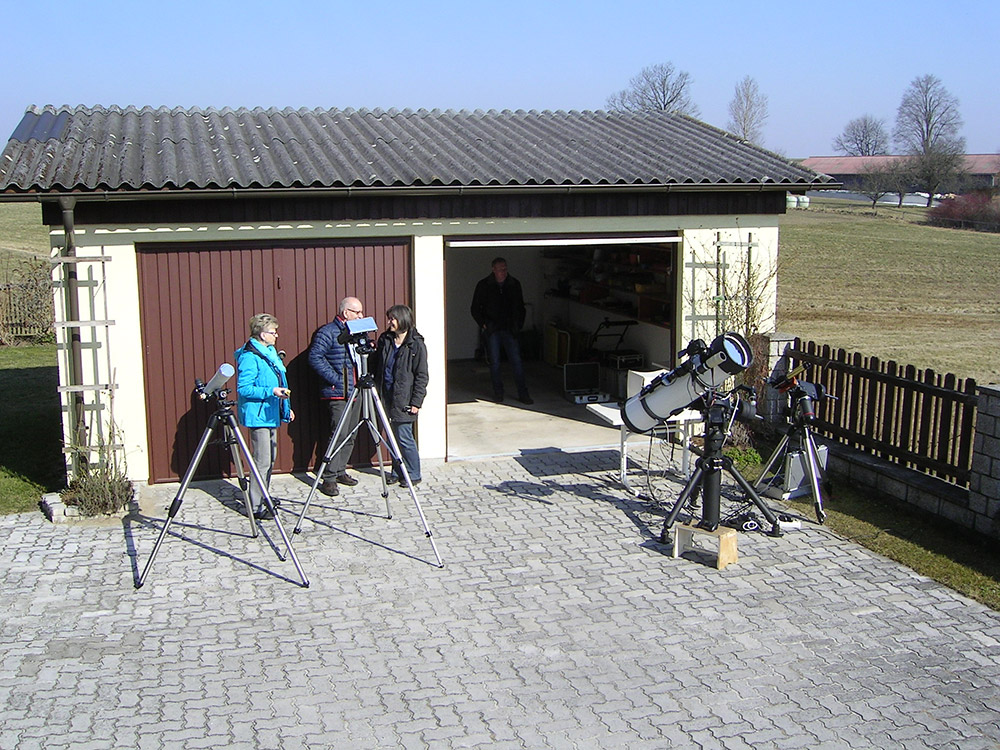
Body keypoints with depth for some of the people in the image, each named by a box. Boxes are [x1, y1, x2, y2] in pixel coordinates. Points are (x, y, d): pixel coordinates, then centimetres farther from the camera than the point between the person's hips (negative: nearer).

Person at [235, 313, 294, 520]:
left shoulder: (269, 353, 14)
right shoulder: (249, 357, -16)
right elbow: (244, 389, -21)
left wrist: (286, 408, 22)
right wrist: (271, 391, -27)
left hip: (271, 414, 10)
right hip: (257, 415, -10)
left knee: (270, 459, 17)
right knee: (262, 462, -9)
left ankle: (263, 497, 29)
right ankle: (257, 508, -5)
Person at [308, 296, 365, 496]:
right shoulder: (328, 332, -9)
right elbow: (315, 358, -16)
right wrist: (335, 379, -18)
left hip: (355, 391, 8)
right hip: (338, 393, -8)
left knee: (351, 435, 11)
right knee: (340, 434, -12)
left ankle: (340, 471, 22)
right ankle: (329, 478, -8)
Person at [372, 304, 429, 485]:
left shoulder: (416, 345, -8)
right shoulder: (384, 340, 9)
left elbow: (421, 376, -8)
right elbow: (377, 367, 17)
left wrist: (416, 402, -12)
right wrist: (372, 352, -3)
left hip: (404, 399, -6)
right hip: (388, 397, 6)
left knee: (404, 437, -5)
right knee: (393, 436, 11)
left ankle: (413, 475, 7)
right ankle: (397, 472, 23)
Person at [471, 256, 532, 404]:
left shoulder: (514, 284, 7)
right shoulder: (484, 285, 1)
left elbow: (520, 307, 18)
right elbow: (475, 309, 8)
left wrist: (518, 326, 8)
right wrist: (483, 324, -2)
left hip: (509, 329, 1)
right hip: (492, 330, -1)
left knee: (517, 361, -3)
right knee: (495, 362, 2)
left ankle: (522, 393, 1)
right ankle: (498, 393, 13)